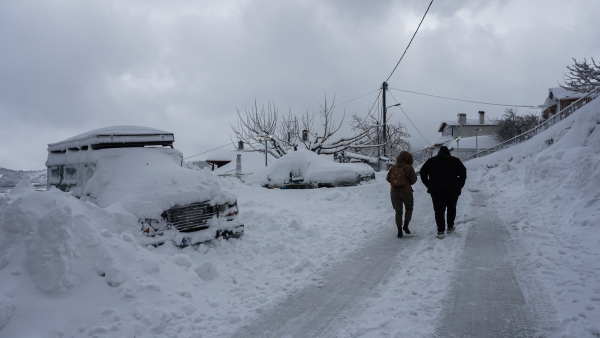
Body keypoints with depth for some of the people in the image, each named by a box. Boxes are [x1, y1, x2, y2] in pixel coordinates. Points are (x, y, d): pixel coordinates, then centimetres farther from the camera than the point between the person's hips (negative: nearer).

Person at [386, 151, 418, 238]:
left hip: (394, 191, 2)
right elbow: (414, 179, -1)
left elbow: (388, 178, 7)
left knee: (398, 211, 8)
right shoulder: (409, 167, -3)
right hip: (406, 191, -2)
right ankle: (406, 225, 3)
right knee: (409, 208, 18)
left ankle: (399, 230, 2)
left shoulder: (393, 167, 4)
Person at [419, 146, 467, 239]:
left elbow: (423, 172, 8)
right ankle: (450, 227, 25)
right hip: (452, 189, 0)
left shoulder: (431, 161, 13)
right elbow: (463, 173, -1)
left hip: (436, 190, 1)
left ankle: (440, 231, -4)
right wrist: (459, 186, 7)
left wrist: (428, 185, 12)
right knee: (451, 208, 19)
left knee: (439, 210, 3)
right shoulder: (455, 160, 8)